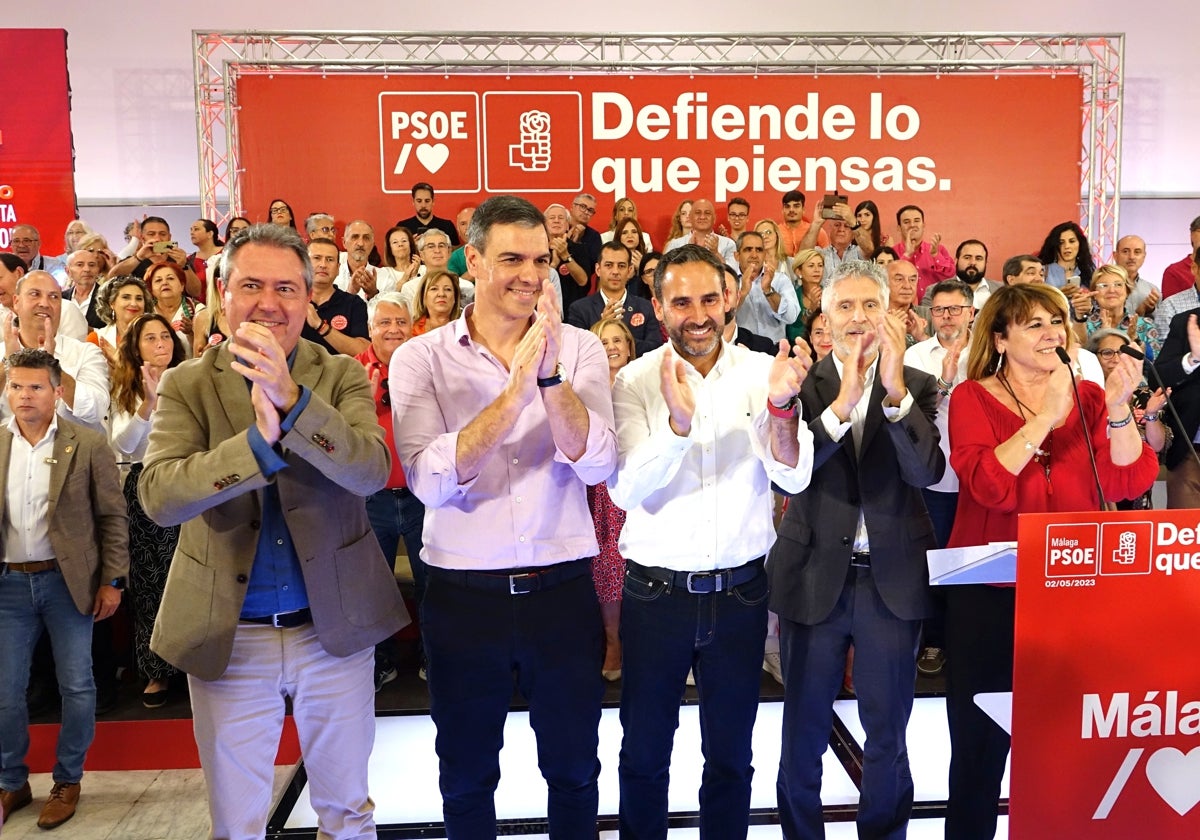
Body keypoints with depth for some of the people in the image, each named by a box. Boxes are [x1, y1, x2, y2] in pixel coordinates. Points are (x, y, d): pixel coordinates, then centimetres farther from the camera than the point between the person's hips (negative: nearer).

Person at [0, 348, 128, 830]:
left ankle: (67, 781, 24)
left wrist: (112, 581, -6)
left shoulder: (89, 446, -6)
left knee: (76, 687, 6)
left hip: (66, 581, -2)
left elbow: (113, 518, -3)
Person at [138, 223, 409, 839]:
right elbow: (157, 497, -18)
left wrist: (291, 397, -33)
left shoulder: (342, 377, -2)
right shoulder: (186, 385, -3)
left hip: (335, 628, 0)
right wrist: (260, 440, -32)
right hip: (227, 635, 0)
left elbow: (371, 471, -20)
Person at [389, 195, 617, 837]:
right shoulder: (419, 358, -6)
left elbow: (597, 465, -14)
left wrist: (550, 373, -27)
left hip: (562, 590, 1)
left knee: (573, 770, 19)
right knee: (466, 777, 19)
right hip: (463, 595, -1)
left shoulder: (580, 348, -2)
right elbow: (430, 483, -19)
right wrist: (516, 390, -27)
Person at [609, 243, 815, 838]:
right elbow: (625, 490, -17)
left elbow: (793, 477, -12)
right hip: (655, 589, -1)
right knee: (644, 751, 15)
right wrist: (679, 421, -32)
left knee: (731, 753, 17)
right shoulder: (635, 381, -6)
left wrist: (781, 404, -30)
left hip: (741, 589, 1)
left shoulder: (760, 372, -3)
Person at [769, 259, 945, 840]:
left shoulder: (918, 386, 0)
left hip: (893, 579, 1)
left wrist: (896, 390, -26)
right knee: (803, 732, 14)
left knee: (887, 734, 15)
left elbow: (927, 472, -14)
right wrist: (843, 401, -28)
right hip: (815, 576, 0)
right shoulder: (803, 384, -3)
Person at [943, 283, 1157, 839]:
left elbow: (1130, 483, -5)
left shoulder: (1088, 397, 7)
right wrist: (1047, 414, -20)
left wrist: (1118, 408, -17)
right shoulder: (973, 398, -4)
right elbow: (991, 486, -19)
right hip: (989, 597, -2)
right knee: (980, 746, 8)